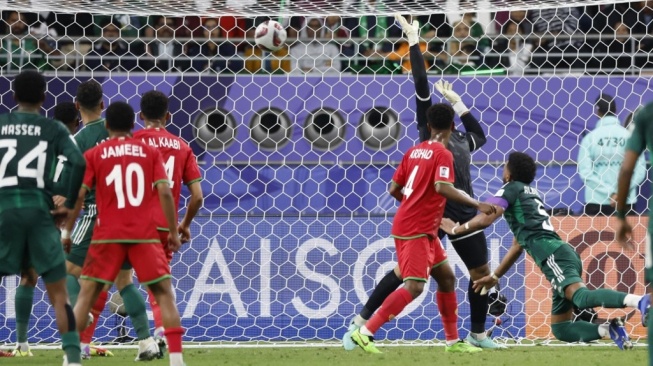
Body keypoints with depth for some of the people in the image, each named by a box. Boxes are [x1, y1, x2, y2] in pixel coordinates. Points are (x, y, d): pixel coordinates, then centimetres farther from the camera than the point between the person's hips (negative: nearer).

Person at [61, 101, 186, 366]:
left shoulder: (93, 155, 4)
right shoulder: (150, 153, 6)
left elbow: (78, 195, -3)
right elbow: (165, 193, -2)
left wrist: (67, 231, 6)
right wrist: (173, 232, 4)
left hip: (107, 235, 0)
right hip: (145, 235, 0)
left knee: (86, 294, 6)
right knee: (164, 293, 6)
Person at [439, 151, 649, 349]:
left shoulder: (511, 189, 9)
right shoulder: (531, 194, 34)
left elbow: (486, 219, -5)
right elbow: (518, 245, 41)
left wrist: (455, 229, 13)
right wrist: (494, 277, 45)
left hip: (552, 254, -8)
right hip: (565, 254, 8)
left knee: (580, 296, -34)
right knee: (560, 329, 7)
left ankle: (638, 301, -56)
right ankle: (610, 330, -16)